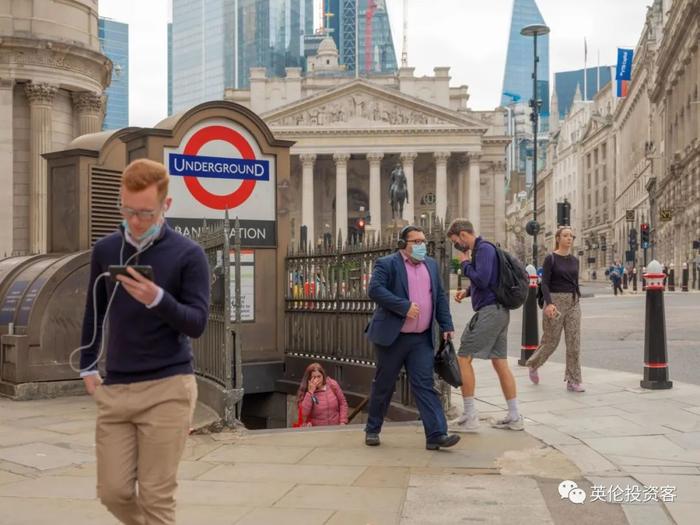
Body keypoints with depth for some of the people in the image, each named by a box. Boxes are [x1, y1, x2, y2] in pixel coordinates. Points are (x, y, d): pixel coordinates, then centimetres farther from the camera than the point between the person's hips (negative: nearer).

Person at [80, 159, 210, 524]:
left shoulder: (188, 255, -5)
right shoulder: (105, 250, 8)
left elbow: (197, 323, -10)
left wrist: (158, 299, -26)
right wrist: (88, 367, 16)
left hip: (167, 389, -4)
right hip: (113, 388, 4)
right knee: (113, 492, 5)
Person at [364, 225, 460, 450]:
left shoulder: (431, 264, 14)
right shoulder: (386, 264, -5)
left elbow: (440, 297, 17)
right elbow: (375, 290, -18)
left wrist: (446, 326, 8)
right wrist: (404, 307, -23)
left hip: (422, 339, 4)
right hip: (392, 337, -4)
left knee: (425, 385, -4)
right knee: (383, 385, 7)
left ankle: (436, 435, -8)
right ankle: (372, 430, 23)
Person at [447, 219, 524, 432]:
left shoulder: (484, 249, -12)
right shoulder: (482, 249, 18)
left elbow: (482, 280, -22)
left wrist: (465, 263, -7)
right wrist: (467, 292, 11)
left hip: (489, 311, -10)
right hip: (499, 311, 10)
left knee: (464, 358, -5)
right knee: (500, 362, 11)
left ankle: (470, 416, -2)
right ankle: (514, 417, 14)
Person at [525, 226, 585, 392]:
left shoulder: (574, 260, 10)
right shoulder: (550, 258, -6)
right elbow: (545, 283, -11)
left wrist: (577, 301, 18)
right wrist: (549, 303, -24)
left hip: (573, 302, 5)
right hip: (555, 301, -5)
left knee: (574, 342, -3)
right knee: (551, 341, 4)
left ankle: (573, 381, 1)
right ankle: (533, 364, 32)